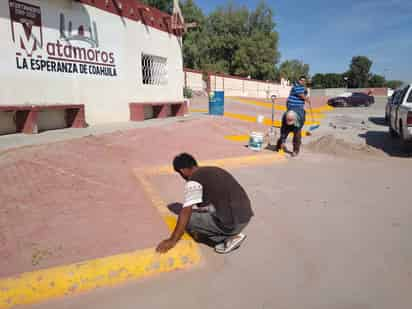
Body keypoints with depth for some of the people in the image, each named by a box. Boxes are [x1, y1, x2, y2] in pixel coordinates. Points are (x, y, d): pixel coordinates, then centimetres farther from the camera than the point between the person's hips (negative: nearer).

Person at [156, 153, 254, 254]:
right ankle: (232, 233, 15)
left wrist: (172, 240, -5)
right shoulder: (214, 170, 17)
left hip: (232, 222, -9)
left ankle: (229, 237, 4)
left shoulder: (193, 181, -10)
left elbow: (185, 213, -14)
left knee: (188, 220, 3)